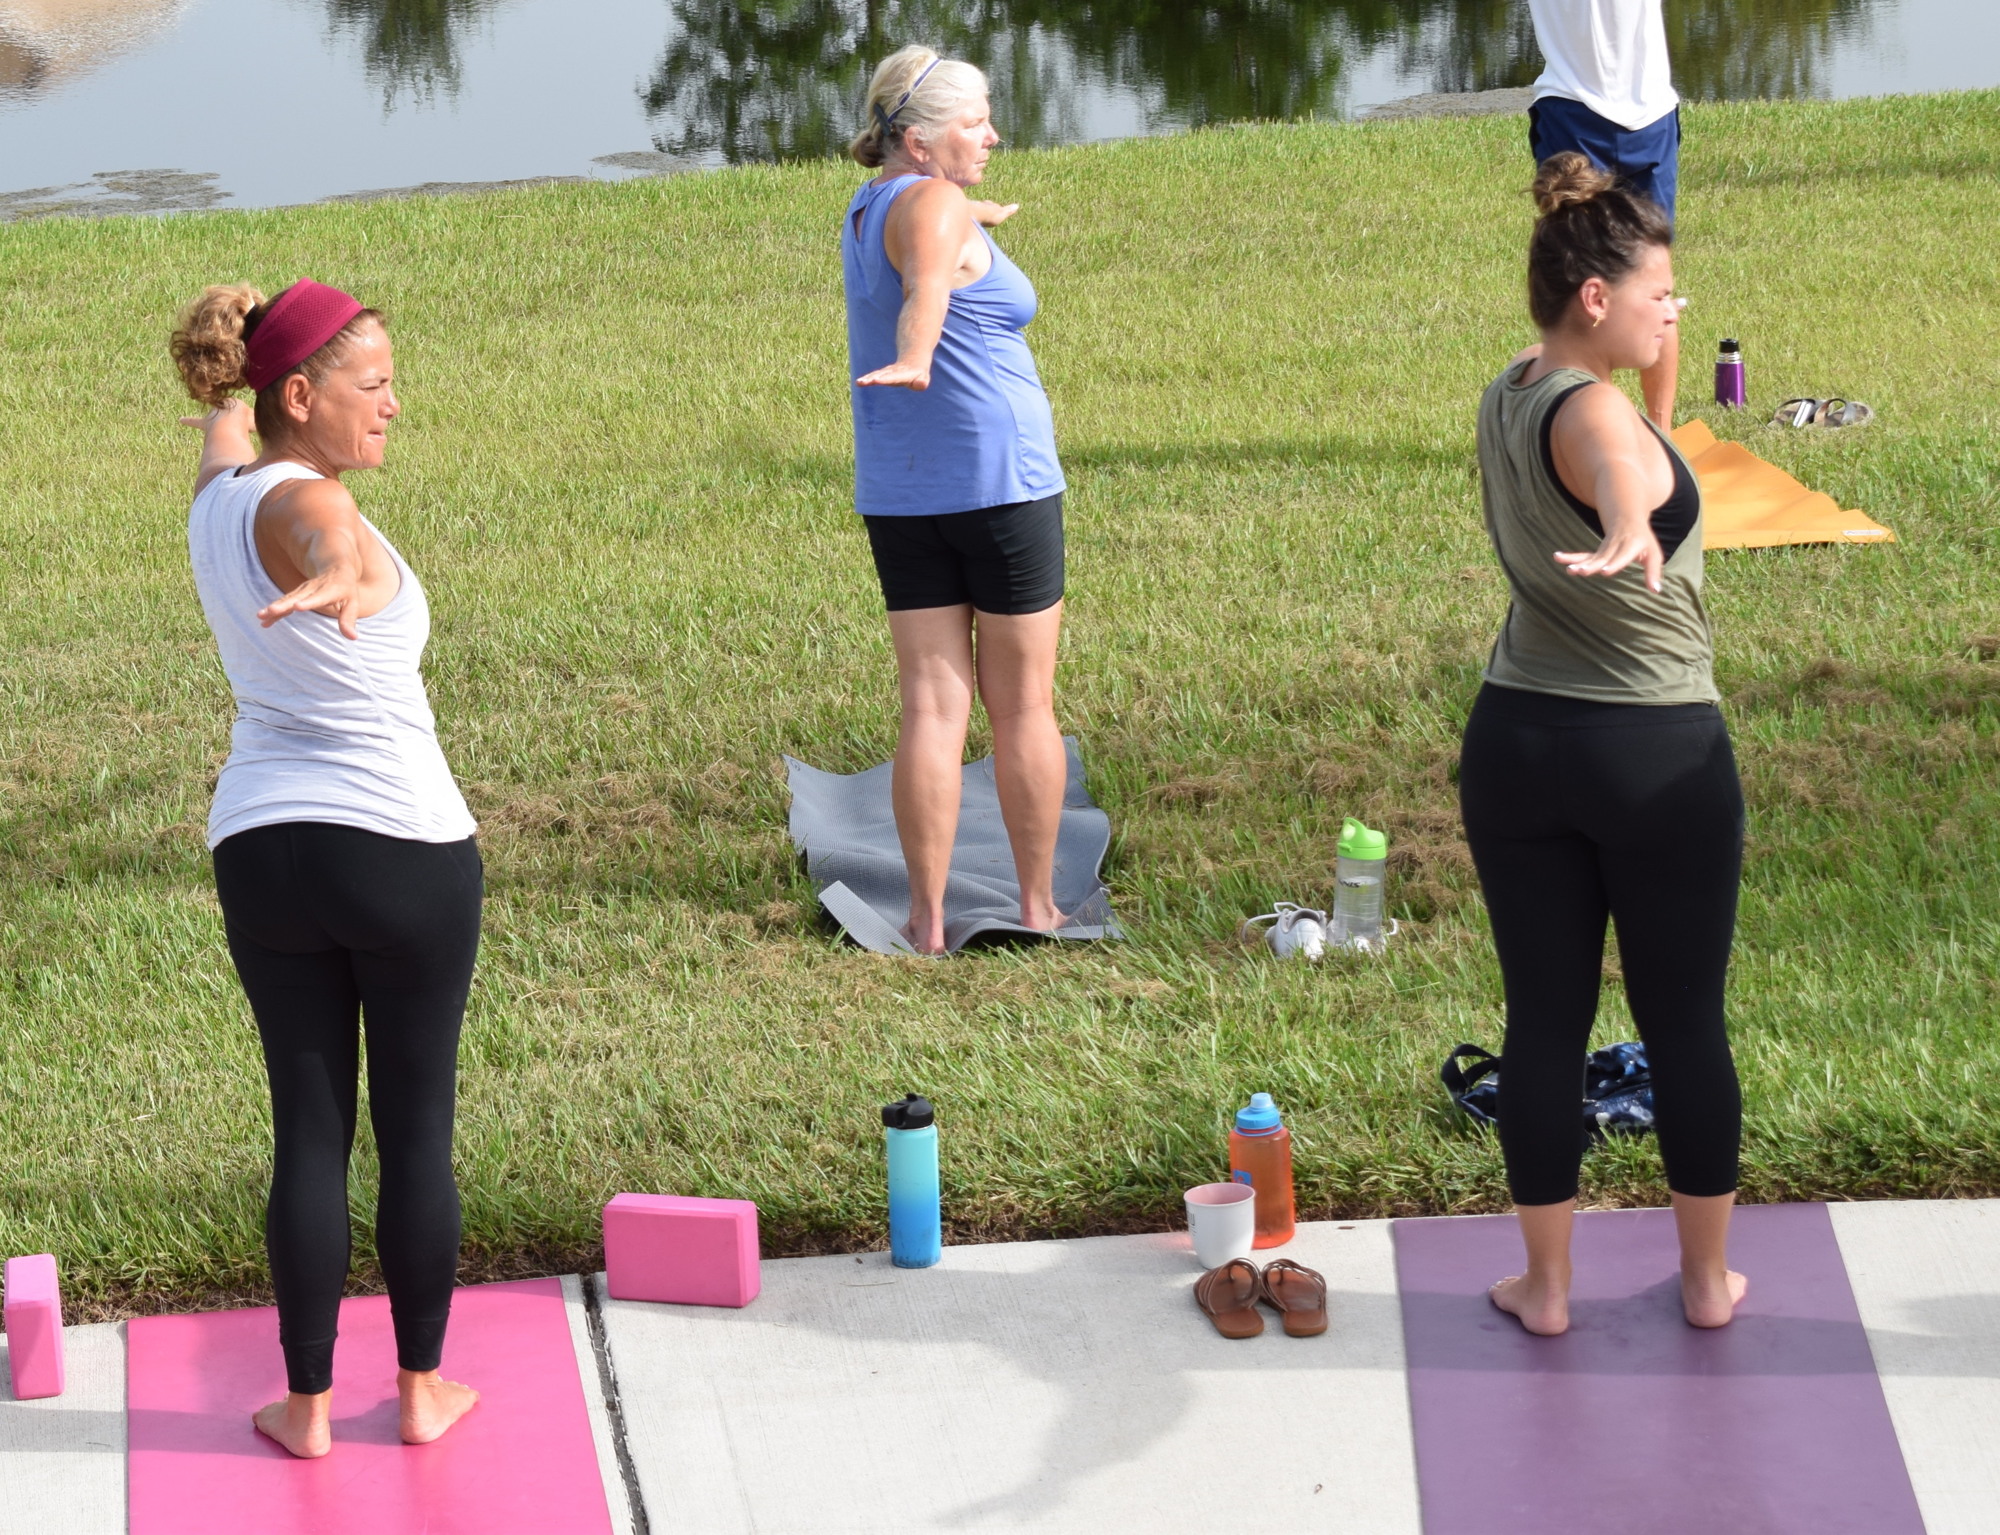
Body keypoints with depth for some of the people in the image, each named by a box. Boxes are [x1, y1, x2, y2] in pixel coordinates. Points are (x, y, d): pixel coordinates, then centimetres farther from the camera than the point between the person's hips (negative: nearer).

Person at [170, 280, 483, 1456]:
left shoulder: (218, 499, 5)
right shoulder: (304, 506, -18)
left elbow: (225, 431, 30)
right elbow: (328, 545, -44)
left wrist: (225, 411, 51)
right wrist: (341, 584, -65)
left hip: (263, 852, 6)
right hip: (407, 852, -6)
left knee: (311, 1128, 11)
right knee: (418, 1128, 8)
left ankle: (309, 1404, 16)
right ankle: (424, 1390, 20)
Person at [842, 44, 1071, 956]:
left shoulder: (868, 210, 12)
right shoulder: (931, 204, -14)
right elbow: (926, 292, -37)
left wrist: (977, 217, 54)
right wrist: (914, 361, -54)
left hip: (901, 495, 7)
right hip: (999, 480, -7)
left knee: (934, 708, 3)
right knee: (1024, 708, 6)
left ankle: (927, 922, -1)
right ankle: (1038, 909, 15)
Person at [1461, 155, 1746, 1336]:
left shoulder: (1507, 397, 3)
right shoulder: (1589, 410, -22)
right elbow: (1622, 471, -48)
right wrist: (1629, 532, -69)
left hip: (1519, 748, 6)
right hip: (1661, 757, -6)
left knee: (1545, 1019, 11)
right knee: (1687, 1021, 10)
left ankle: (1547, 1286, 19)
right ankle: (1709, 1280, 23)